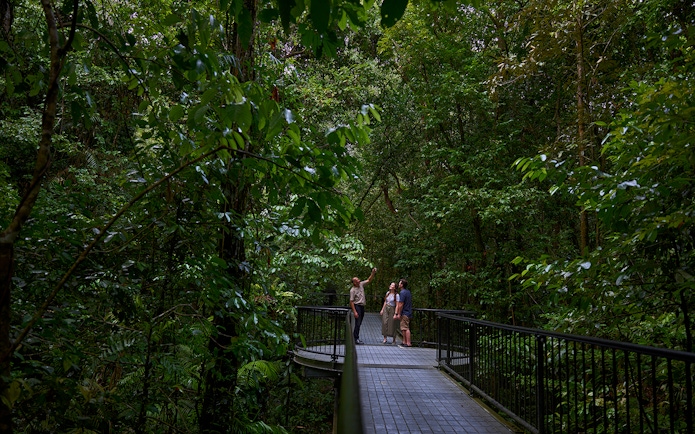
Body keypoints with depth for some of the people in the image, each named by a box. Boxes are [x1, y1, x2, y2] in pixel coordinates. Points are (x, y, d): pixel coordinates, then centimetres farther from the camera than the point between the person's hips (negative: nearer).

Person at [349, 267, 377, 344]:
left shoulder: (361, 284, 5)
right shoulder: (352, 290, -14)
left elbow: (369, 280, 12)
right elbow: (351, 301, -16)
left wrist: (373, 273, -5)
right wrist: (354, 312, -21)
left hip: (362, 306, 8)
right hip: (357, 306, -8)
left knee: (359, 323, 12)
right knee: (358, 323, -8)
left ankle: (354, 336, 22)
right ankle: (356, 339, -4)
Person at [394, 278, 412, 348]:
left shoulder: (402, 293, -16)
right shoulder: (408, 291, 15)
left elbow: (401, 304, -18)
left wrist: (399, 314, -13)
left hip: (405, 313, -10)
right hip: (408, 312, 10)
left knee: (405, 328, -8)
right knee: (403, 328, 15)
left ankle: (408, 343, -8)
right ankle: (404, 342, 18)